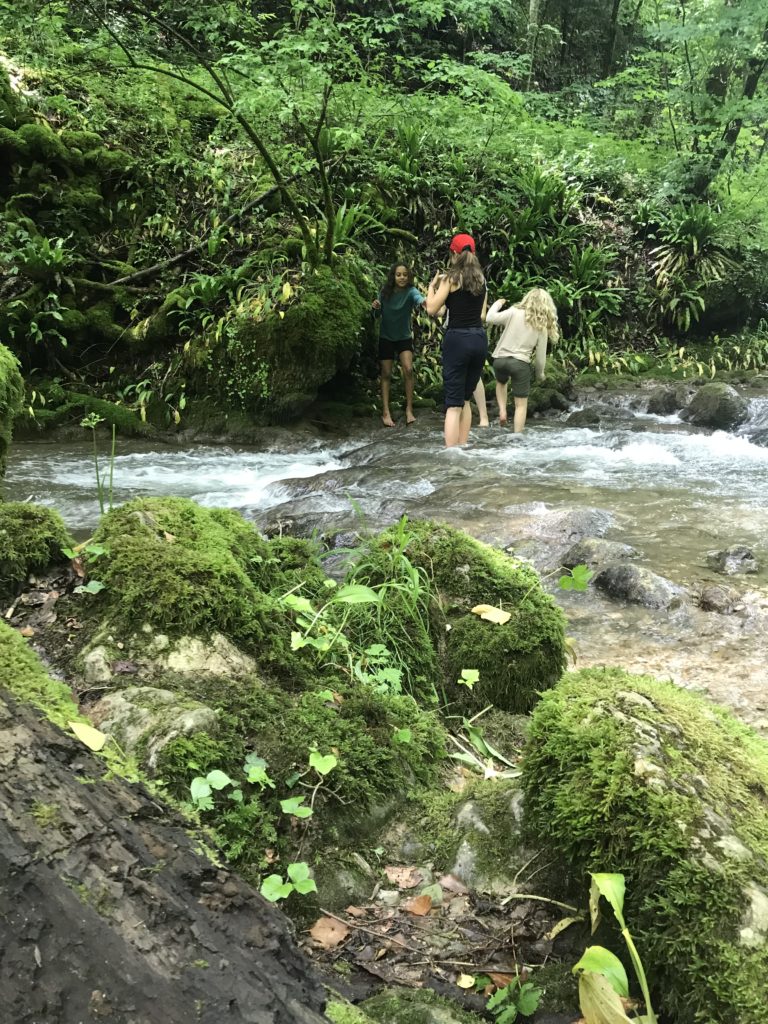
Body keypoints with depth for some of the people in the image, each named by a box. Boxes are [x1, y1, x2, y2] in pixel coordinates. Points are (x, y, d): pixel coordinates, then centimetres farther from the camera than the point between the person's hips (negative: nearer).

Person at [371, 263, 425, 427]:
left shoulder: (410, 291, -18)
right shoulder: (385, 292, -10)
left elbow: (418, 297, -43)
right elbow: (377, 315, 2)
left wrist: (424, 301, -67)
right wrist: (375, 307, -22)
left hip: (404, 338, -1)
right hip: (386, 338, 1)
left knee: (408, 369, -17)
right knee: (386, 374, 1)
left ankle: (409, 410, -7)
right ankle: (385, 412, 4)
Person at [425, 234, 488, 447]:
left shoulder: (451, 278, -5)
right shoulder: (481, 279, 12)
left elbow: (432, 309, -6)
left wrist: (432, 286, 9)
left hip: (457, 339, -6)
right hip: (479, 339, 6)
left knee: (454, 403, -7)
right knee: (465, 399, 18)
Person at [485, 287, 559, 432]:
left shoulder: (514, 313, -2)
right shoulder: (542, 327, 2)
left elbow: (490, 318, -8)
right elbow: (540, 356, 4)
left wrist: (498, 303, 11)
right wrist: (540, 373, 20)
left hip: (500, 359, 1)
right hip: (520, 363, -1)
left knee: (501, 382, 35)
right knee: (521, 404, 9)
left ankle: (502, 411, 15)